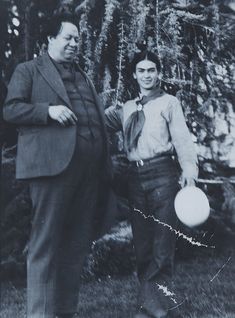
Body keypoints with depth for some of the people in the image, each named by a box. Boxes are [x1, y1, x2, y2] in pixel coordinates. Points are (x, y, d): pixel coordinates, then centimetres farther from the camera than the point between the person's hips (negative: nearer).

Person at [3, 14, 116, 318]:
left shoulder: (83, 76, 26)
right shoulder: (29, 70, 8)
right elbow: (11, 109, -2)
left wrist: (105, 165, 17)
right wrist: (48, 110, -17)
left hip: (89, 167, 7)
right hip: (54, 163, -6)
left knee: (77, 243, 9)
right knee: (46, 243, -5)